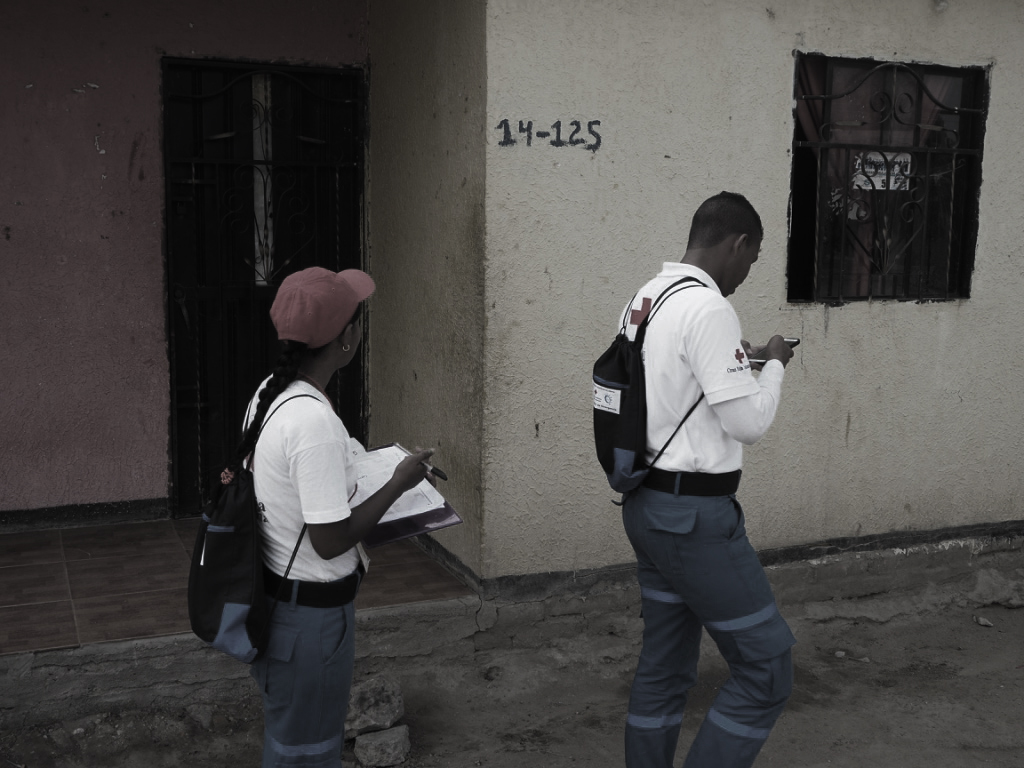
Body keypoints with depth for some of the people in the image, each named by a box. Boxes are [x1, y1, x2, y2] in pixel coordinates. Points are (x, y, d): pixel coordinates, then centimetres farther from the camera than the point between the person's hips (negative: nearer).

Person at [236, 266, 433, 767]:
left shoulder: (271, 393, 0)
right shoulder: (314, 421, -28)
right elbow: (331, 541, -25)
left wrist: (367, 465, 10)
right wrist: (398, 483, -14)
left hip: (274, 595, 9)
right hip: (311, 611, -9)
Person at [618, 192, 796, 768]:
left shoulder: (646, 299, 10)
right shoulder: (708, 308, -18)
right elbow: (748, 422, -17)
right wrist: (773, 365, 0)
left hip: (647, 503, 10)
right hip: (695, 513, -10)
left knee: (665, 666, 17)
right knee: (767, 668, 1)